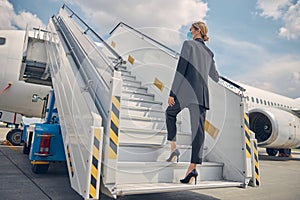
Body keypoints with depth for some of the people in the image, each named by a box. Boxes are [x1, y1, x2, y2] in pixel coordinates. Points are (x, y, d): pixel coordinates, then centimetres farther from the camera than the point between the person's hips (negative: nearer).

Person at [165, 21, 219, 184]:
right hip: (201, 93, 5)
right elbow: (215, 77, 26)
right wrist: (216, 75, 50)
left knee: (170, 113, 22)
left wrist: (172, 93, -9)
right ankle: (193, 168, -1)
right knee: (198, 129, 0)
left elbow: (180, 69, -7)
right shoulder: (209, 52, 19)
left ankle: (173, 147, 13)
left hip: (185, 90, -4)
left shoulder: (188, 44, 3)